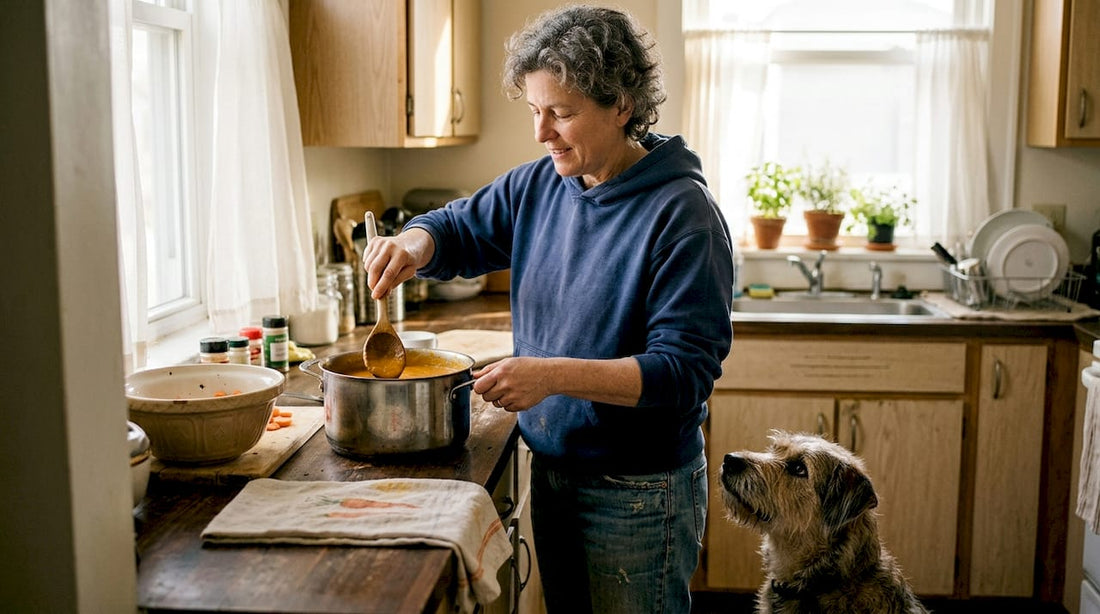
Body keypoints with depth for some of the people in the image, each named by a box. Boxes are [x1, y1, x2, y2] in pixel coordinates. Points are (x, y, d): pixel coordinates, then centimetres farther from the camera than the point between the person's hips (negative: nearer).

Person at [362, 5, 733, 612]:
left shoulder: (682, 214, -19)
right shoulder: (538, 185, 2)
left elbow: (685, 372, -23)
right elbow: (459, 228, 15)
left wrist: (553, 374, -32)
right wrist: (414, 244, -8)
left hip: (638, 495, -6)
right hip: (551, 471, 7)